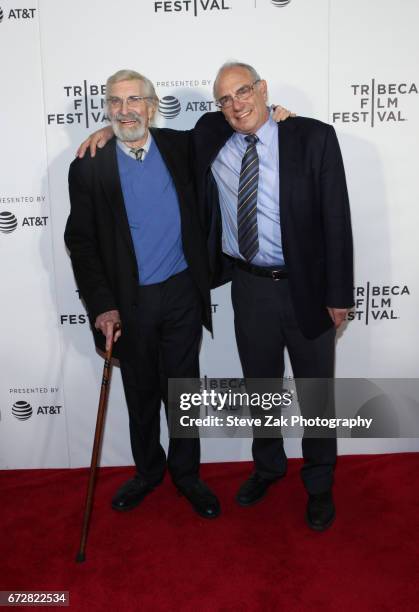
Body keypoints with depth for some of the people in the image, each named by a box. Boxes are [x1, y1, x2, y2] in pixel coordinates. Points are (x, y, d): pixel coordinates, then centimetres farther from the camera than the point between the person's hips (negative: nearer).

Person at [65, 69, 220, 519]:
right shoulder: (89, 167, -4)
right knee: (141, 393, 16)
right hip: (130, 302, 0)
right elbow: (80, 242, -3)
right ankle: (147, 472, 38)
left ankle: (186, 474, 33)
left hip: (182, 294, 1)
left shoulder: (180, 146, 1)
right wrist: (102, 306, -10)